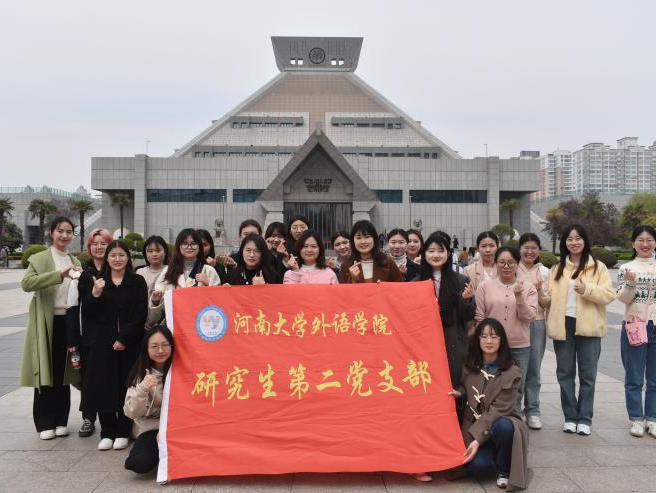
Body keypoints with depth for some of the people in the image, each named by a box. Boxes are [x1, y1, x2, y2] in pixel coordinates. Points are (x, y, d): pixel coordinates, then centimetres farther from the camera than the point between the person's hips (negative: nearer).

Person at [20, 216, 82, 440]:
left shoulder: (75, 262, 15)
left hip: (67, 322, 4)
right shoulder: (39, 259, -1)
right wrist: (59, 275, -27)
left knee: (63, 372, 8)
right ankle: (45, 423, 11)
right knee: (45, 373, 1)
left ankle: (61, 420, 19)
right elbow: (26, 283, -19)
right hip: (45, 323, -4)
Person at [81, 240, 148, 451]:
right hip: (103, 342, 2)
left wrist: (124, 339, -10)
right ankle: (107, 432, 14)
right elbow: (88, 313, 4)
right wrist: (95, 294, -13)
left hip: (130, 344, -2)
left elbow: (141, 314, -4)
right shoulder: (98, 282, 9)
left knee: (126, 387, 2)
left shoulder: (138, 282, 1)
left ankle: (123, 432, 14)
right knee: (103, 386, 2)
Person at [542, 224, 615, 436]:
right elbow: (551, 293, 16)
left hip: (588, 327, -3)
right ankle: (570, 417, 18)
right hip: (563, 325, 3)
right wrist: (546, 299, -7)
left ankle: (584, 419, 12)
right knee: (565, 374, 8)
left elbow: (609, 294, -5)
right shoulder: (557, 269, 12)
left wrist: (587, 289, -21)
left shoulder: (598, 267, 3)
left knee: (588, 375, 3)